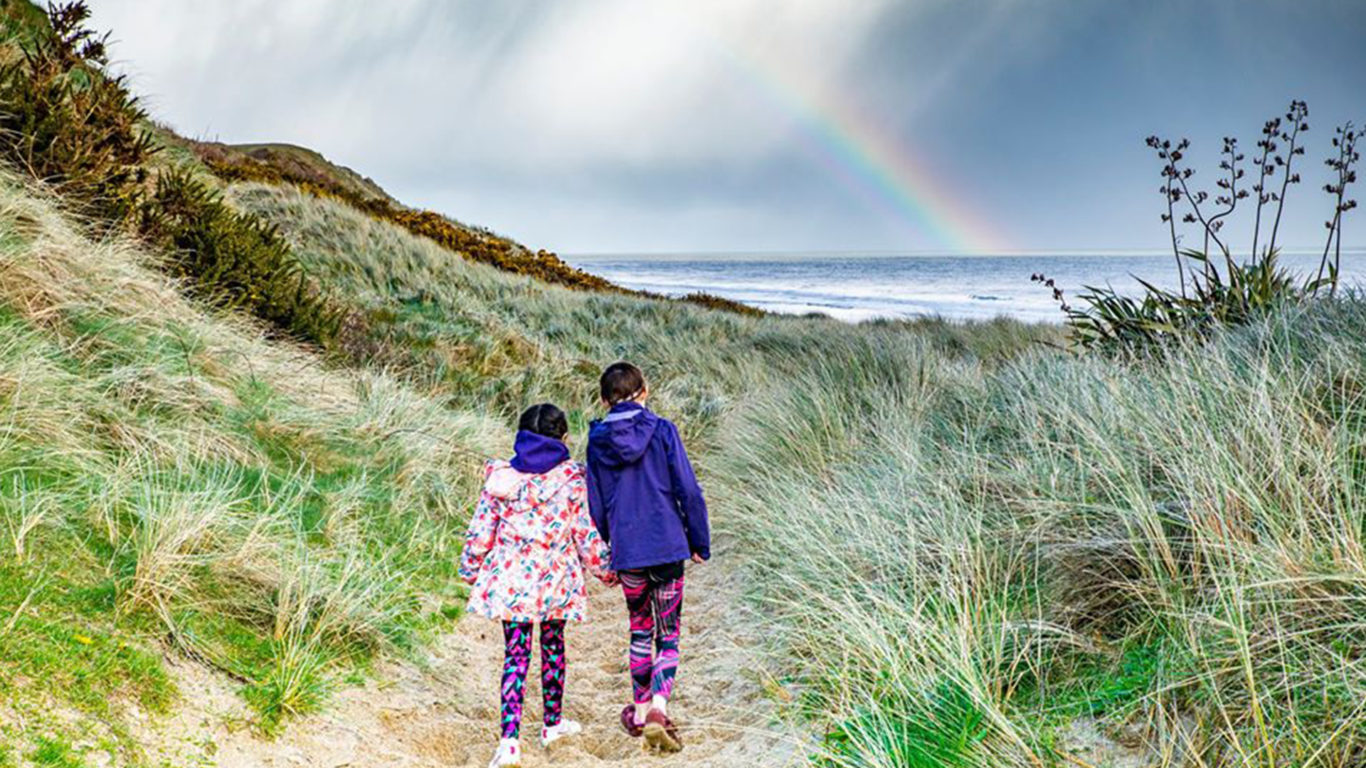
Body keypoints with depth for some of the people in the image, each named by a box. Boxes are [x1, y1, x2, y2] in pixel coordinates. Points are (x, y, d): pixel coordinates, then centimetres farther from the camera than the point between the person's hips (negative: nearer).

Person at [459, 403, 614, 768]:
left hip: (509, 581, 1)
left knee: (515, 655, 3)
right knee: (553, 646, 19)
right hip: (554, 581, 0)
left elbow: (480, 533, 1)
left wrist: (470, 570, 17)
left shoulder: (500, 478, -4)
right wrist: (605, 570, 12)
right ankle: (553, 724, 33)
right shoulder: (572, 481, -9)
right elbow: (587, 536, -4)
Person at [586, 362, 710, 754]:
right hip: (668, 547, -2)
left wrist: (603, 559, 17)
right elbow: (689, 492, -7)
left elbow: (596, 507, 6)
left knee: (640, 629, 21)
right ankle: (658, 709, -13)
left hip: (627, 553, 2)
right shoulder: (662, 431, -5)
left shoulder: (598, 442, 2)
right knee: (668, 635, 7)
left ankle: (640, 710, 30)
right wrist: (700, 542, 3)